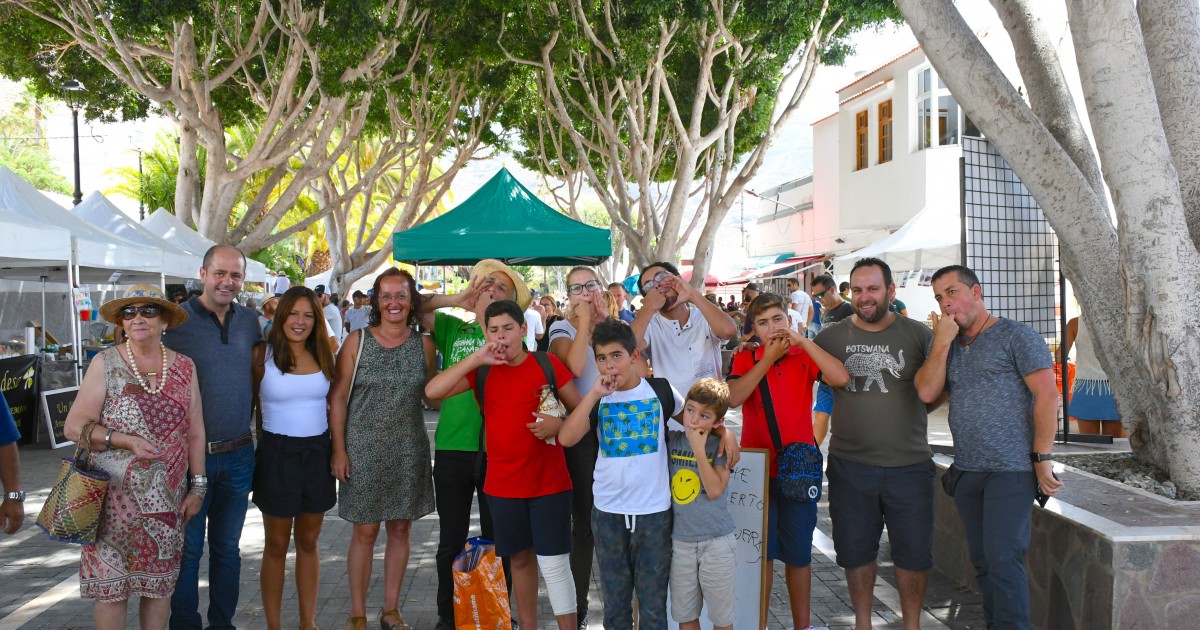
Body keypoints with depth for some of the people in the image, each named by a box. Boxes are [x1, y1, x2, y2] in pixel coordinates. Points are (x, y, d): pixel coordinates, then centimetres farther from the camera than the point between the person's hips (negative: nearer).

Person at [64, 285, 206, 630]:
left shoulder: (183, 367, 4)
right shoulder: (105, 363, -3)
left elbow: (194, 431, 7)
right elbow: (74, 427, -6)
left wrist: (198, 485, 5)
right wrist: (126, 440, -17)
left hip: (168, 497, 2)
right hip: (115, 496, -2)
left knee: (160, 582, 10)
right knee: (110, 585, 2)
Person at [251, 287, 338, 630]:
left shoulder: (323, 354, 5)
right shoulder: (263, 354, -7)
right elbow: (250, 402, -2)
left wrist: (337, 448, 8)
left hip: (317, 452, 4)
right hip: (277, 453, -3)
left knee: (308, 542, 13)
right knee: (277, 545, 7)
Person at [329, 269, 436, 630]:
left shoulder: (423, 345, 3)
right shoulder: (357, 341, -3)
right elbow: (338, 397, -2)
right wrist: (339, 449, -7)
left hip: (409, 452, 2)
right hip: (364, 451, -2)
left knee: (400, 530, 9)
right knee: (365, 531, 3)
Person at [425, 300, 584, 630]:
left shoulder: (548, 364, -4)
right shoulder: (482, 371, 2)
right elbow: (432, 391, -10)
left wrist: (559, 424, -19)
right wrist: (476, 359, -16)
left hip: (549, 482, -3)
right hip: (503, 484, 3)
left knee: (554, 564, -3)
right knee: (521, 558, 15)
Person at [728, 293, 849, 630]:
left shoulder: (804, 357, 1)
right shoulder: (745, 359, 0)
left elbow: (841, 378, -17)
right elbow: (733, 398, -18)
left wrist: (802, 340, -18)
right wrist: (769, 357, -17)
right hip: (758, 469, -1)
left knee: (799, 553, 11)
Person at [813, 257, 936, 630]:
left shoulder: (918, 335, 0)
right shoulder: (831, 337, 2)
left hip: (909, 464, 0)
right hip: (850, 465, 1)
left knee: (913, 552, 11)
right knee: (856, 550, 13)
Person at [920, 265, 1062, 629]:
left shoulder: (1015, 336, -5)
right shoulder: (947, 346, 14)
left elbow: (1047, 396, -10)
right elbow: (927, 392, -1)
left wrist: (1042, 458, -14)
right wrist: (942, 342, -6)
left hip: (1011, 471, -6)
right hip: (967, 471, 7)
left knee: (1003, 559, -9)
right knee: (982, 561, 12)